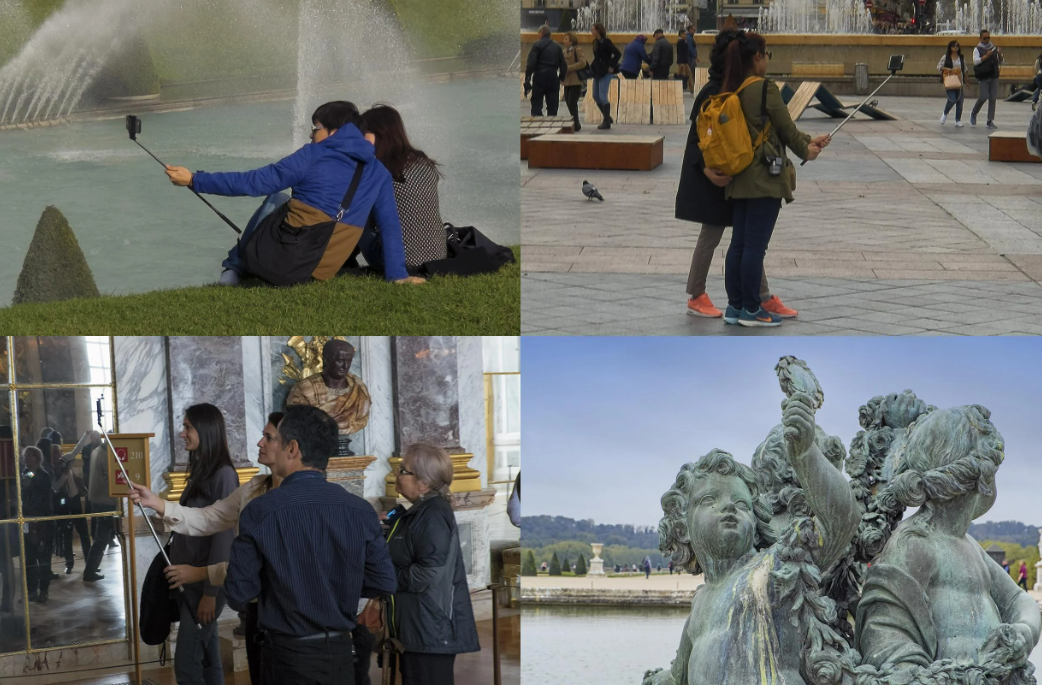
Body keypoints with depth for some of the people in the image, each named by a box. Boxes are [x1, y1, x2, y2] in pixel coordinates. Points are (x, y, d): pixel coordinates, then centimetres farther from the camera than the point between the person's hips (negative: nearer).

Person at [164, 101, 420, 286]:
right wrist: (397, 275, 14)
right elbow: (391, 227, 6)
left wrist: (194, 180, 4)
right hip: (319, 273, 2)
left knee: (277, 198, 27)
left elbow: (254, 182, -2)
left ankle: (235, 267, 21)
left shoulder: (314, 155, -2)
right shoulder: (379, 174, 6)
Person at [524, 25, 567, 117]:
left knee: (536, 106, -1)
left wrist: (527, 79, -10)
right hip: (553, 79, 4)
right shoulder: (557, 47, 11)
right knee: (552, 108, 9)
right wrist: (561, 78, 18)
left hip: (539, 79, -4)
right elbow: (563, 65, 10)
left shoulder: (537, 45, -5)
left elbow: (531, 63, -12)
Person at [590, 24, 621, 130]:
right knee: (596, 96, 11)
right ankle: (607, 117, 24)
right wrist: (593, 67, 9)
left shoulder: (606, 42, -15)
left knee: (603, 97, -8)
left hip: (605, 72, -9)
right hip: (597, 72, 9)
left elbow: (618, 53, -20)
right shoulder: (596, 42, 10)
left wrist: (611, 66, -20)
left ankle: (607, 122, 0)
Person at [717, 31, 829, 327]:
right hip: (765, 177, -8)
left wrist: (810, 140, 19)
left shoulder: (732, 90, 9)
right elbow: (786, 128, -7)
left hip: (740, 177, 8)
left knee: (739, 243, 12)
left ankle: (735, 305, 17)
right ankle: (751, 309, 5)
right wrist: (806, 151, 12)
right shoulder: (766, 89, -16)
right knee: (756, 245, -1)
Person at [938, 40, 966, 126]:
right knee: (952, 100, -16)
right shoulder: (945, 57, 1)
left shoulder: (961, 58, 12)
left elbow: (964, 70, 17)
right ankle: (945, 114, 13)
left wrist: (965, 81, 15)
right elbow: (939, 67, 0)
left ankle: (958, 120, 11)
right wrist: (947, 69, -17)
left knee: (959, 102, 2)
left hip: (959, 83, 4)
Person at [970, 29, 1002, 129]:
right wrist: (986, 56, -19)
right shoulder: (977, 49, 3)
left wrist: (1000, 55, -3)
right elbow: (975, 61, -10)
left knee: (993, 98, 1)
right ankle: (973, 114, 13)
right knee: (984, 97, -13)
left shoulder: (994, 49, 14)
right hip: (983, 77, -4)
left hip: (994, 77, 4)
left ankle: (990, 121, 6)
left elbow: (1000, 62, 17)